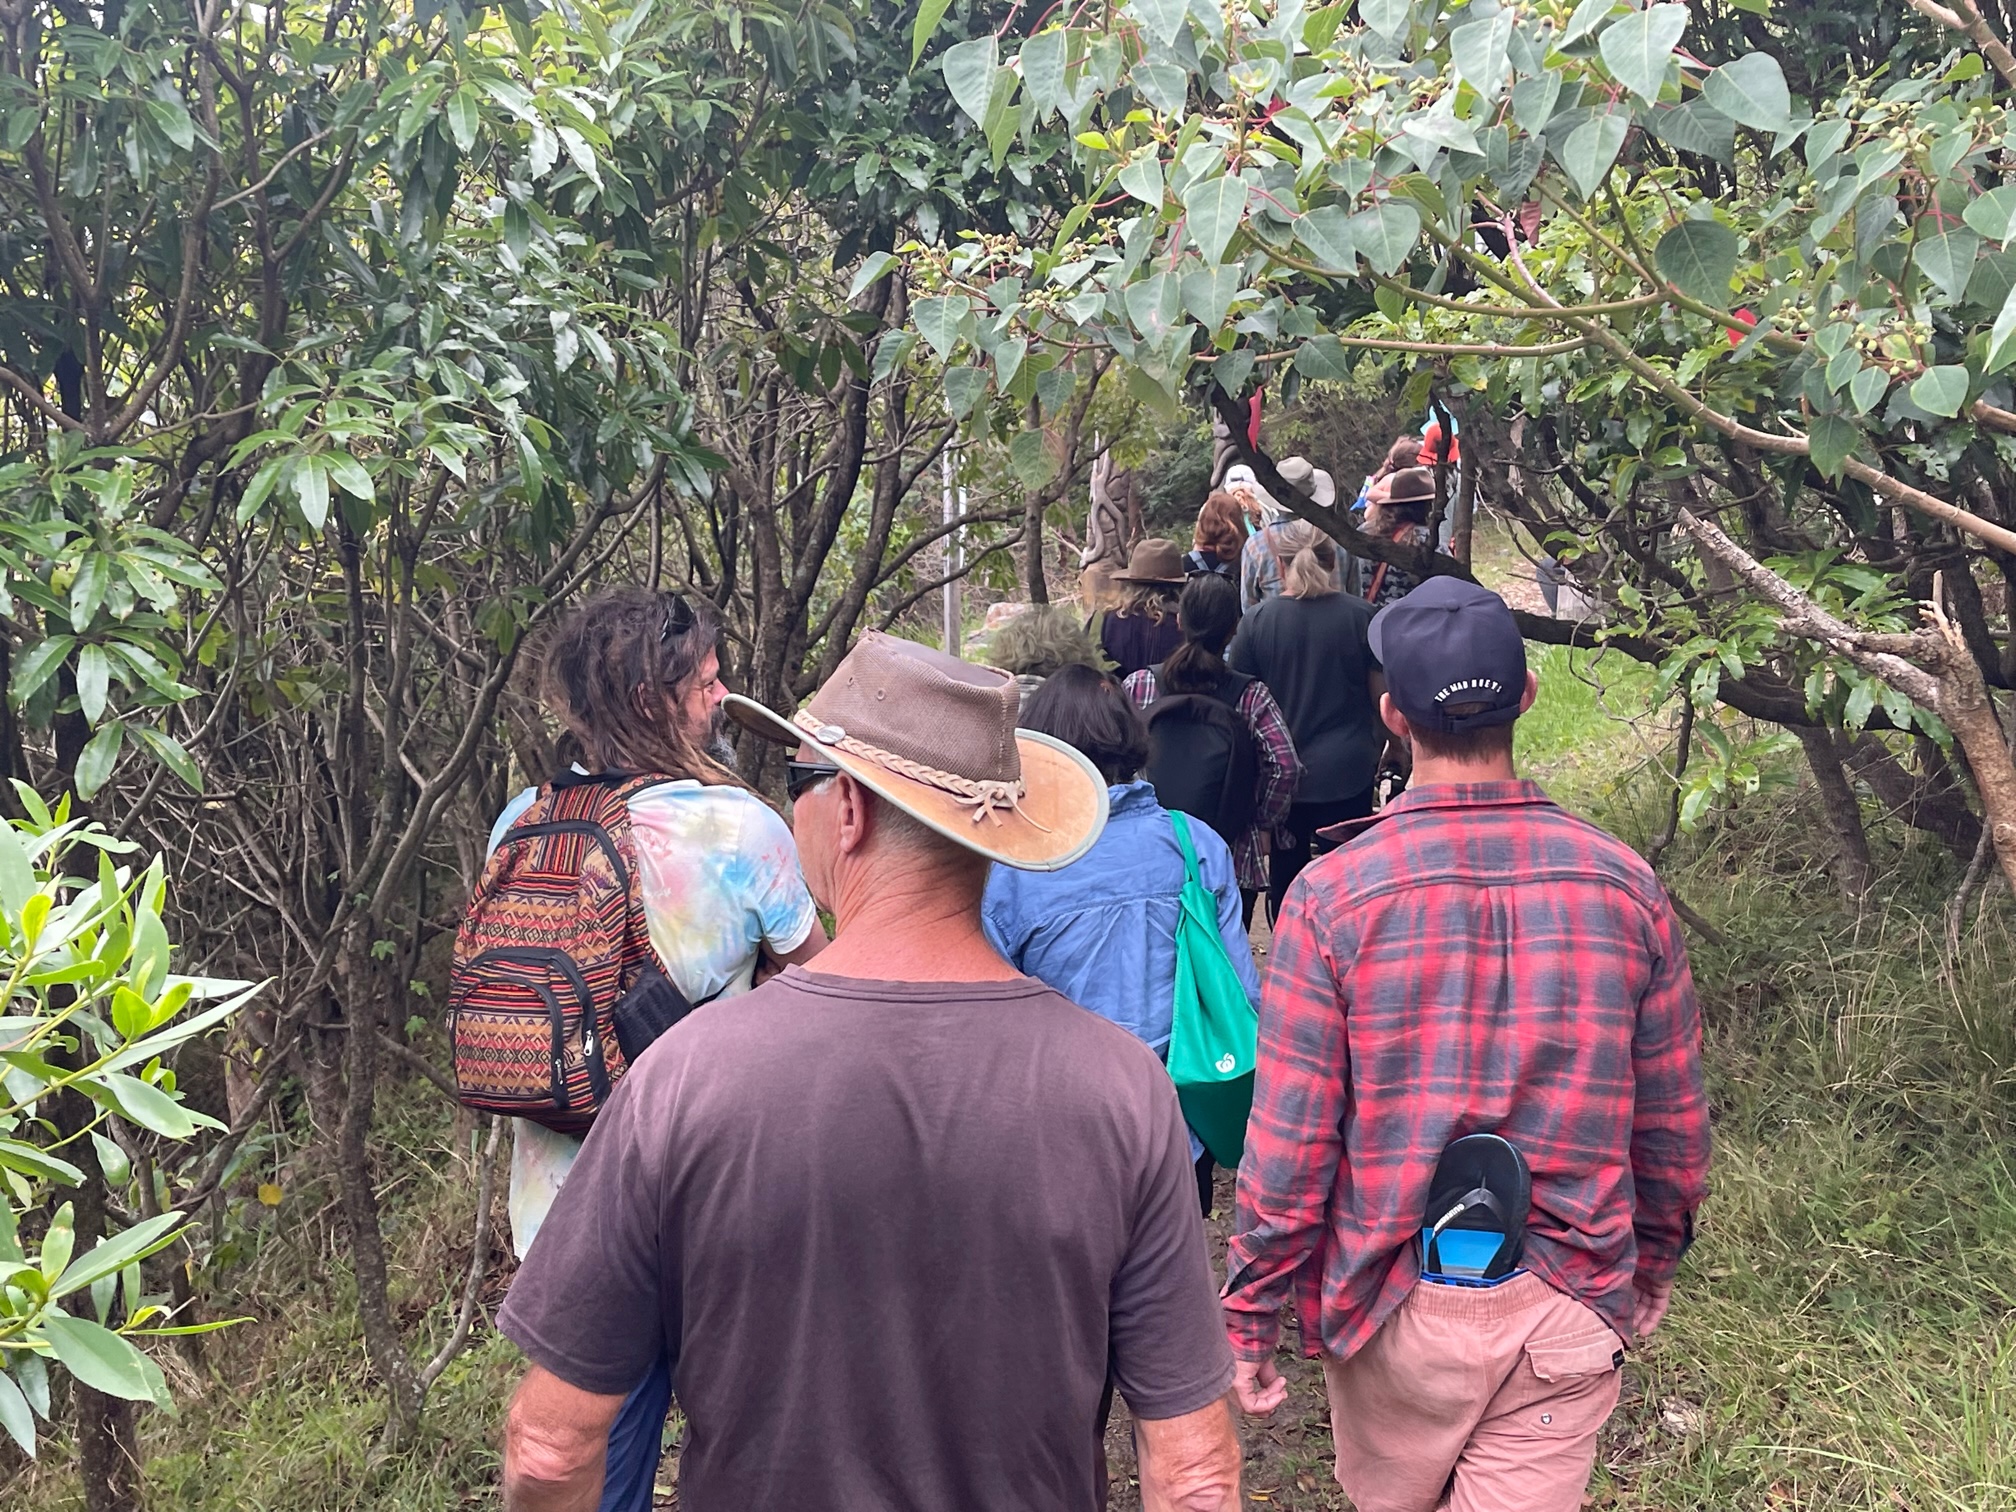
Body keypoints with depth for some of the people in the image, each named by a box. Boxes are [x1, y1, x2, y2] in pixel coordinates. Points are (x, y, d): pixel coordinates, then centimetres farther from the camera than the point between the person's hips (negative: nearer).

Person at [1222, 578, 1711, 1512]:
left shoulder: (1332, 895, -15)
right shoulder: (1626, 885, -6)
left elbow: (1289, 1143, -13)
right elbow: (1675, 1128, 3)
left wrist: (1246, 1316, -1)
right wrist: (1652, 1265, 20)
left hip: (1396, 1300, -1)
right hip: (1568, 1313, 1)